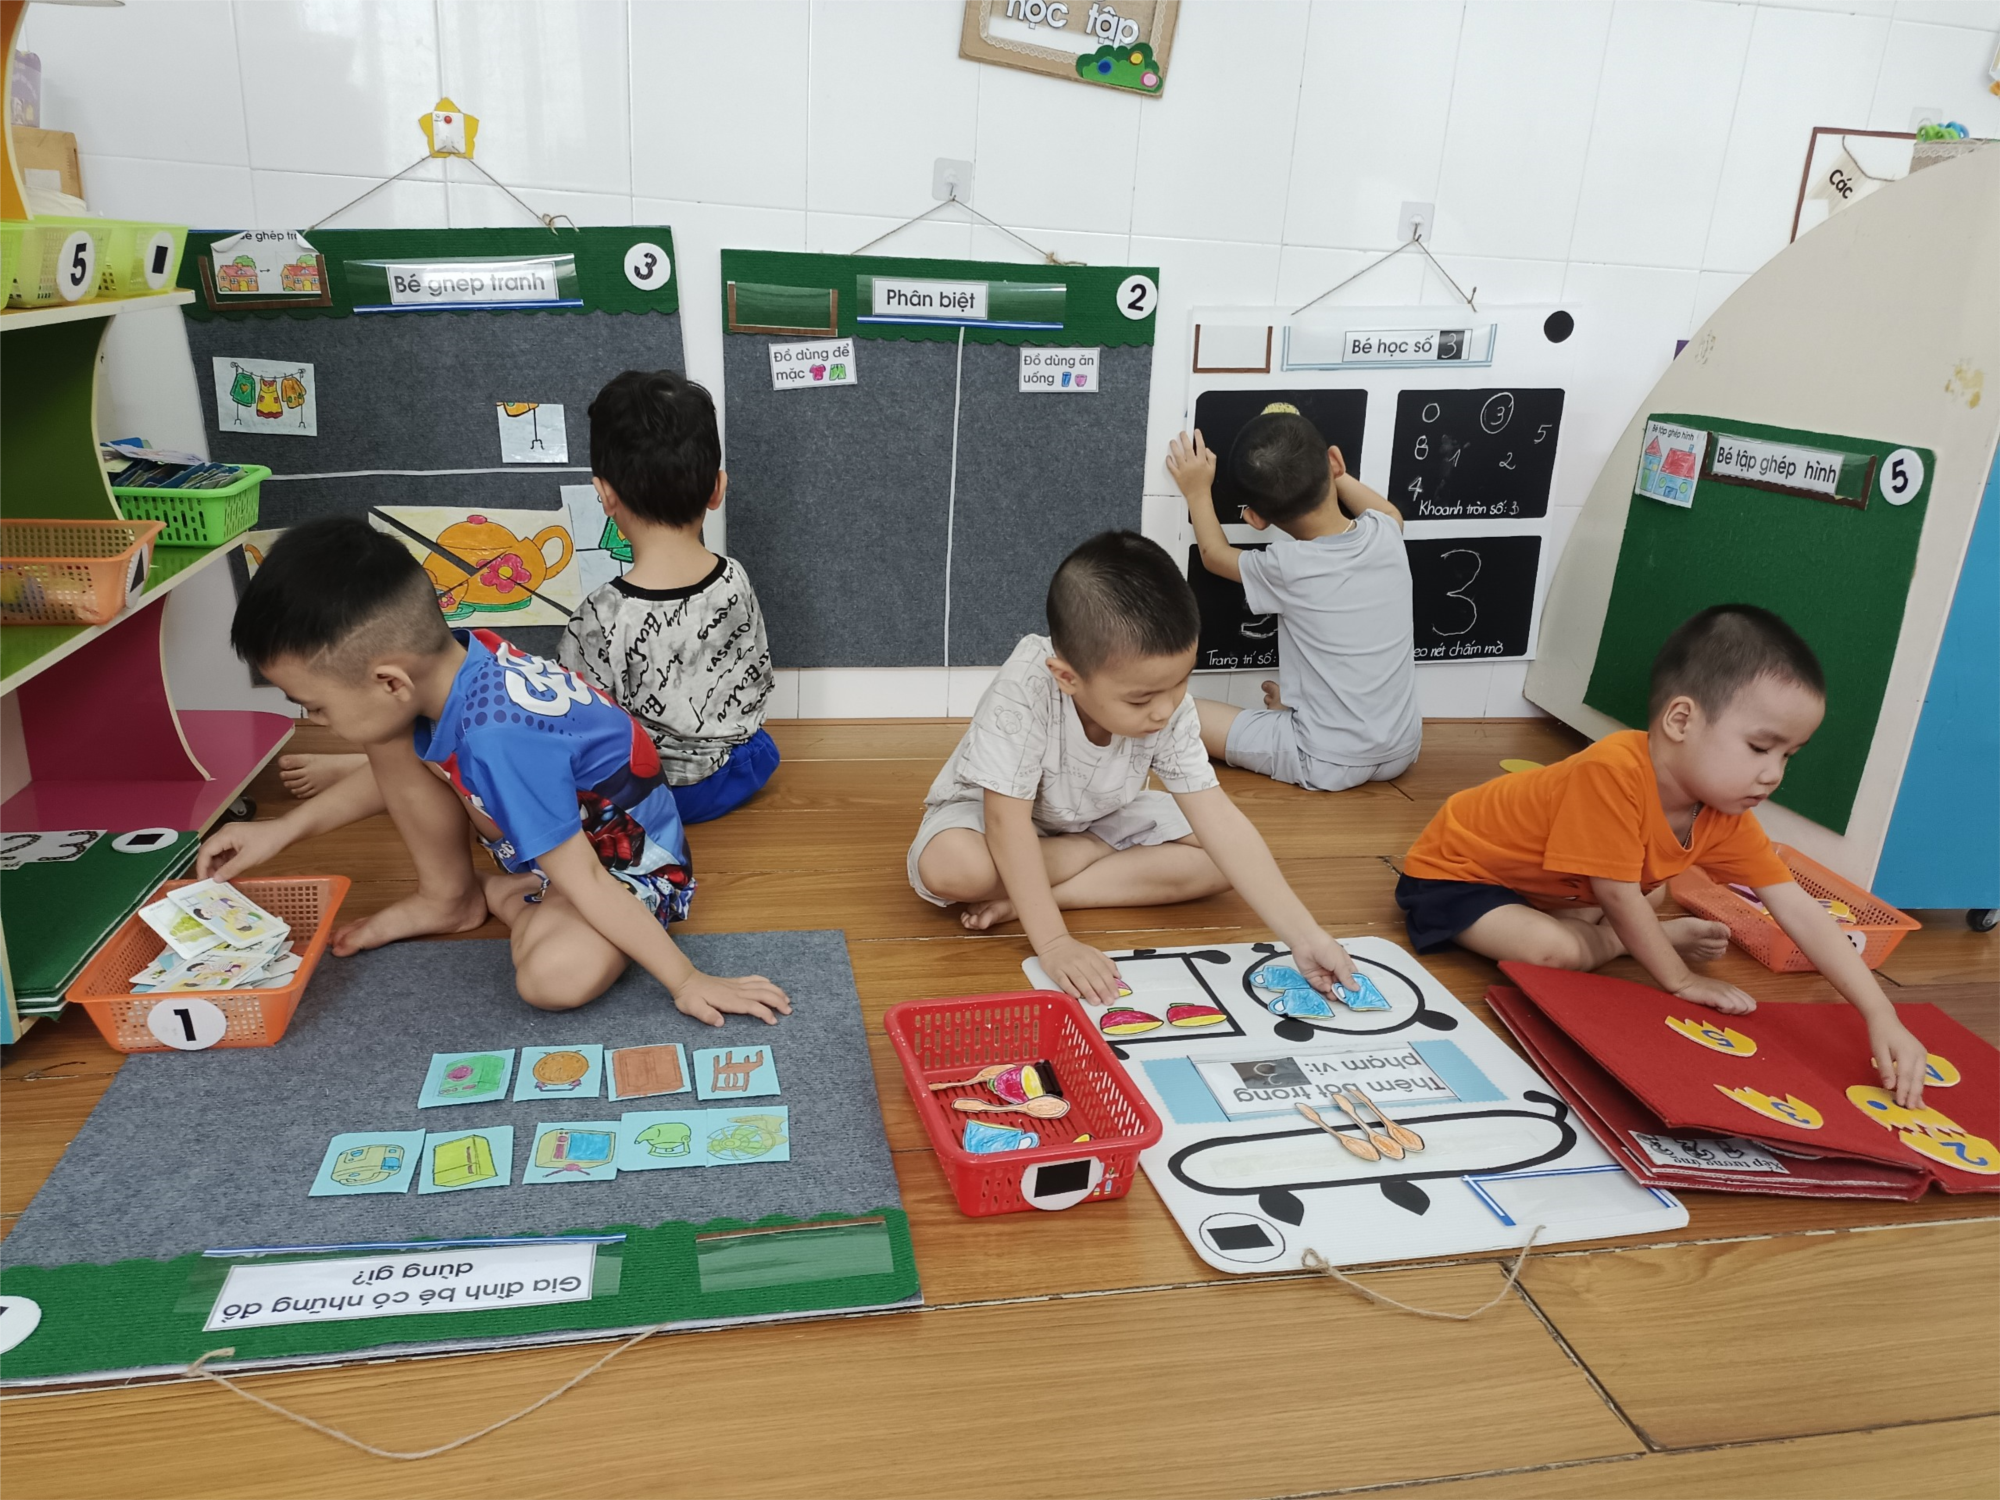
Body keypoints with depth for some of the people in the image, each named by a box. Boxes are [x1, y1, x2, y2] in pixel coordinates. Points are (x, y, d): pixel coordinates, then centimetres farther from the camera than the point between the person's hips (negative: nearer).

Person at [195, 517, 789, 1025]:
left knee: (557, 976, -36)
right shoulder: (453, 657, -15)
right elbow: (394, 771, 9)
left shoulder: (496, 742, -40)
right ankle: (449, 897, 12)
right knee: (392, 739, -7)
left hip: (628, 866, -7)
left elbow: (583, 882, -31)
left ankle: (509, 898, -2)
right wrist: (282, 830, 5)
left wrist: (687, 981, -24)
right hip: (565, 829, 8)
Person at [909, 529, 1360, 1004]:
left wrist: (1303, 935, -30)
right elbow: (1007, 821, -37)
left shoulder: (1170, 705, -25)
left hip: (1095, 817, 4)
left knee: (1215, 862, -14)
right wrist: (1052, 942, -42)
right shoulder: (1024, 693, -40)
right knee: (950, 866, -36)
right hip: (990, 809, -4)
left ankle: (1028, 896, -16)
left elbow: (1219, 820, -25)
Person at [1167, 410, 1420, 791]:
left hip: (1328, 764, -5)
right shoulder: (1386, 536, -8)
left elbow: (1216, 554, 4)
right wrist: (1323, 471, 19)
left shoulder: (1288, 567, -20)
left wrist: (1198, 491, 16)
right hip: (1402, 750, 5)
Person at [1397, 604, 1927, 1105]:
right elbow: (1618, 897, -30)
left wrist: (1882, 1018, -20)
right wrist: (1679, 980, -17)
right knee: (1557, 950, -30)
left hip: (1552, 886, 8)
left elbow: (1801, 913, -14)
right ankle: (1643, 940, -2)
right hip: (1453, 870, -8)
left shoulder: (1724, 816, -13)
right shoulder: (1614, 772, -38)